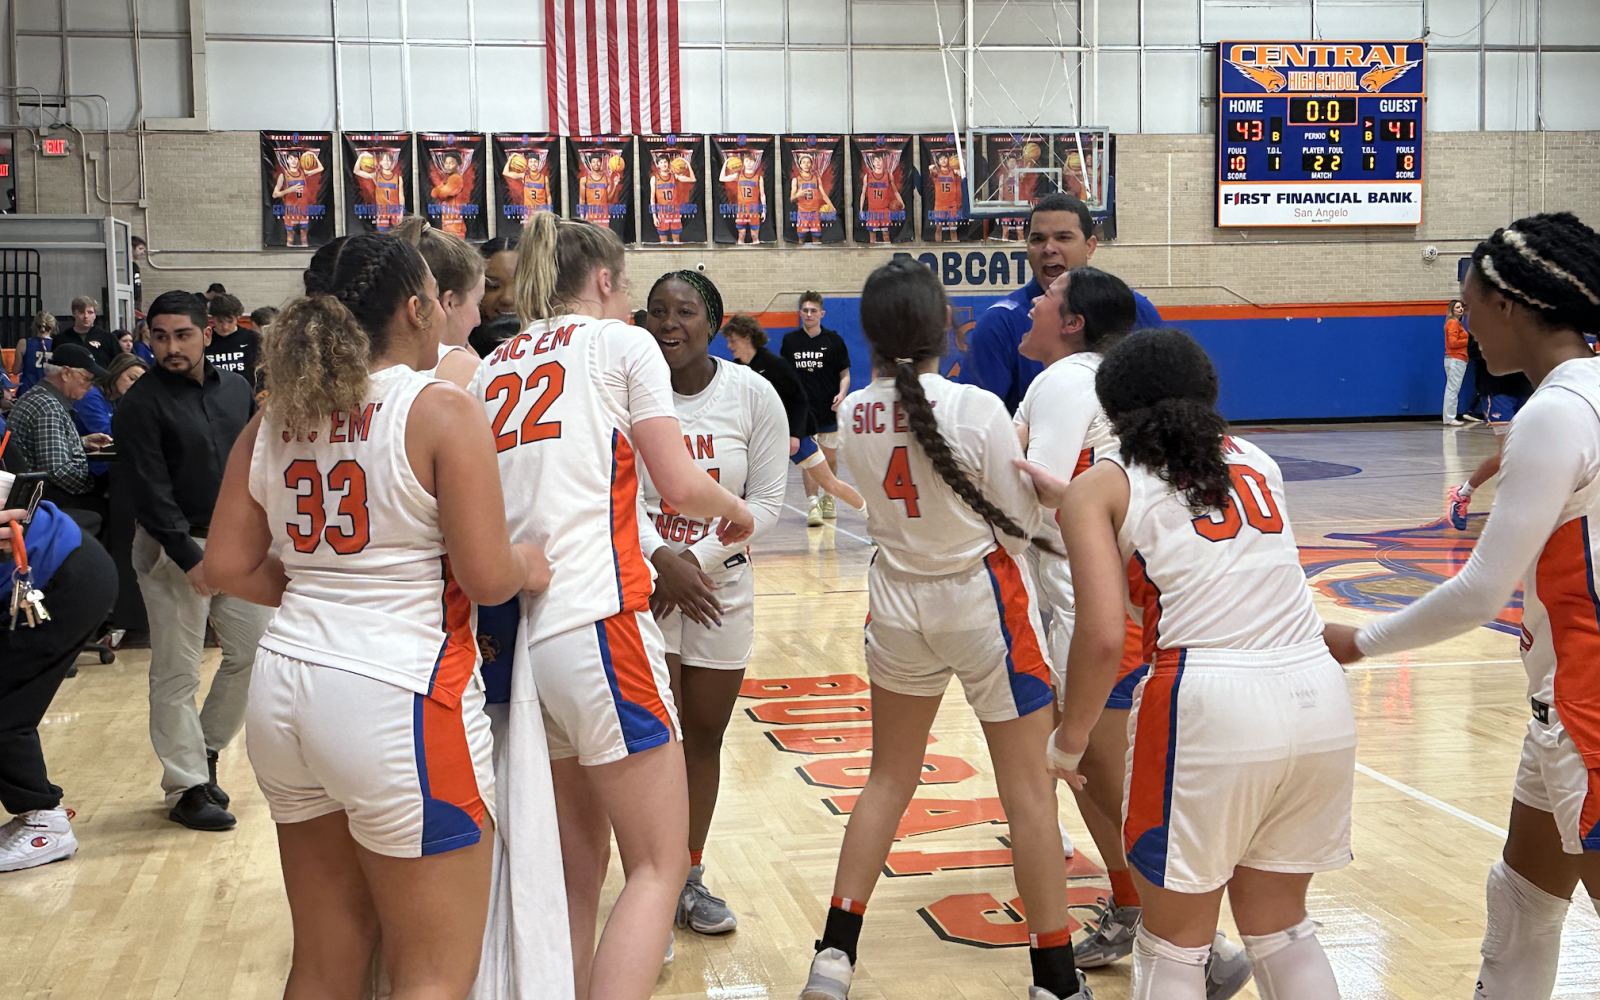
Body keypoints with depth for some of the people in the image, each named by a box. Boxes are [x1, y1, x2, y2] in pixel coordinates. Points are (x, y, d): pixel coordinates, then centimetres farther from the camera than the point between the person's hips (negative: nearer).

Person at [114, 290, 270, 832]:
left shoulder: (236, 388, 7)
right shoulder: (141, 403, -10)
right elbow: (150, 492, -14)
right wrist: (190, 558, -17)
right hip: (174, 549, -5)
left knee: (253, 649, 7)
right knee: (177, 673, -1)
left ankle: (206, 749, 26)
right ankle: (186, 787, 7)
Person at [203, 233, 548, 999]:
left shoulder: (275, 419, 9)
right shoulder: (444, 412, -8)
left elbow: (228, 567, 8)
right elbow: (485, 577, -12)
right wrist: (527, 564, 8)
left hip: (284, 686, 7)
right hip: (396, 691, -7)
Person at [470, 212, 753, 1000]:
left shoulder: (491, 367, 20)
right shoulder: (621, 342, 4)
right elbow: (680, 485, -1)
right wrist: (735, 511, 19)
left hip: (514, 627, 7)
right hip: (598, 617, -7)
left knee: (575, 871, 15)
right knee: (658, 868, -1)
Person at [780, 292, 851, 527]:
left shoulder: (834, 340, 0)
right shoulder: (790, 340, 4)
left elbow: (845, 374, 4)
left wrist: (842, 394, -13)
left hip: (829, 410, 0)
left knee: (830, 458, 11)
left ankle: (828, 499, 31)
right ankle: (812, 505, -11)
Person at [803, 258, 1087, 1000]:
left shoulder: (855, 415, -6)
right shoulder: (978, 410, -20)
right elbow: (1018, 523, -11)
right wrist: (1020, 459, 7)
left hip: (898, 600, 5)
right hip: (982, 601, -5)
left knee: (890, 777, 18)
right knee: (1027, 787, 5)